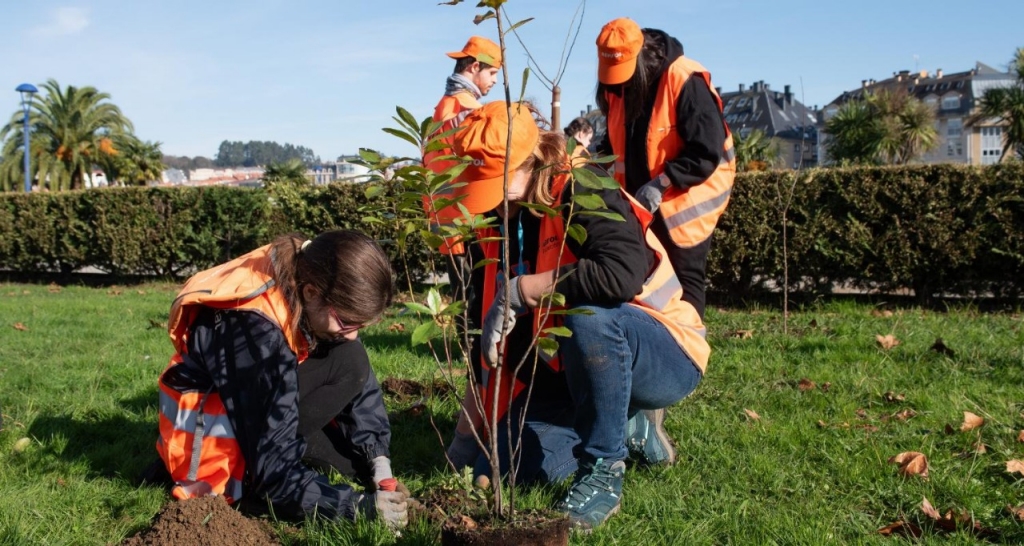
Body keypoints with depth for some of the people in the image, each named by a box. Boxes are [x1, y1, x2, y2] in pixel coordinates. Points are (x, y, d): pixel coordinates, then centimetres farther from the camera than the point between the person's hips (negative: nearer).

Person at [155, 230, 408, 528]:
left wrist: (378, 459, -16)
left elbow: (360, 380, -6)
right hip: (210, 433, -8)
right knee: (346, 361, -24)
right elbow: (274, 467, -33)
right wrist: (361, 505, -35)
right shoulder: (255, 332, -36)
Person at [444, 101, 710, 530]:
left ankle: (603, 471, -19)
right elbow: (487, 328, 4)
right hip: (576, 369, 7)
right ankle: (629, 430, 13)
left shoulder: (583, 193, -21)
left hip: (666, 356, -6)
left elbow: (621, 275, -42)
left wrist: (522, 290, -32)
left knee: (587, 315, -37)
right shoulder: (496, 223, 0)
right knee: (519, 457, -13)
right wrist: (468, 429, 2)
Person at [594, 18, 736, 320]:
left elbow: (707, 152, -22)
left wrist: (662, 183, -27)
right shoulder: (616, 84, 1)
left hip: (685, 199, -7)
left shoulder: (687, 82, -21)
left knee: (683, 279, -1)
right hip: (638, 200, 7)